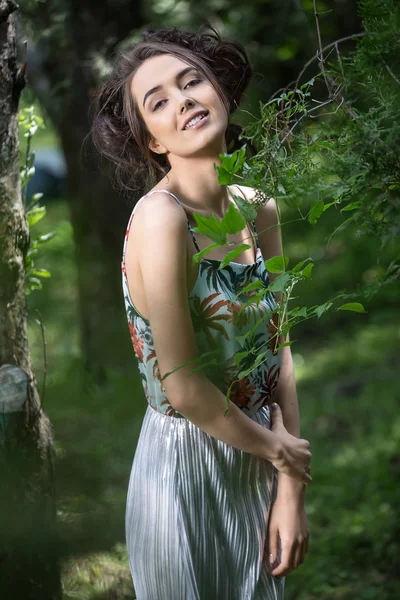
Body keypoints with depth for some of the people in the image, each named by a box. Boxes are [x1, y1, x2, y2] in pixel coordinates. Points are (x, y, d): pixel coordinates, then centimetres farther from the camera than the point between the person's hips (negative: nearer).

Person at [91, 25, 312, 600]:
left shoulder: (259, 210, 1)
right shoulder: (160, 217, -21)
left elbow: (278, 348, 4)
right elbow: (183, 386, -22)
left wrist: (292, 490, -1)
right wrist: (279, 450, -8)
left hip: (258, 466, 6)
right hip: (186, 468, -6)